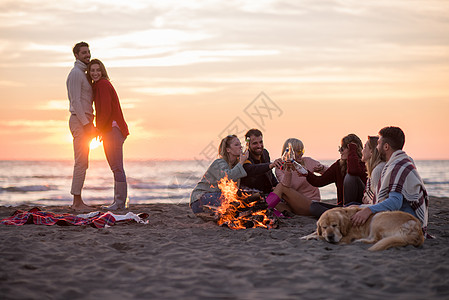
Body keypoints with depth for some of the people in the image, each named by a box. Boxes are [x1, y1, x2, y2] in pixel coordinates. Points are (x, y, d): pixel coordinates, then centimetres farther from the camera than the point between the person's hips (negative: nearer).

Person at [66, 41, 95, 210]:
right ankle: (77, 201, -11)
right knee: (81, 163, -11)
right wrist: (86, 124, -22)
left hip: (84, 122, 10)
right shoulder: (75, 73, -11)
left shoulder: (82, 74, 21)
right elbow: (75, 101, -19)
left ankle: (77, 201, 11)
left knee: (82, 163, 9)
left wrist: (91, 125, 18)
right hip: (79, 122, -10)